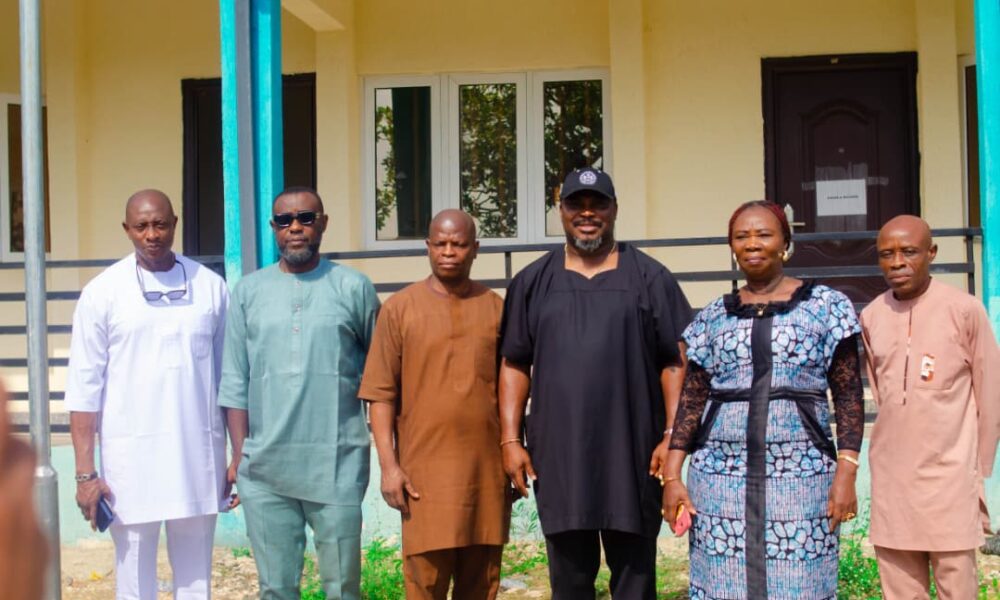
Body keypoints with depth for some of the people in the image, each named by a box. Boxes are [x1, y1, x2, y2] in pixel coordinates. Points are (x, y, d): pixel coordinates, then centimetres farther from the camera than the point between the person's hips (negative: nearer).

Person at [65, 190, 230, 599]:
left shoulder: (210, 286, 4)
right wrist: (85, 473, -6)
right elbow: (84, 386, -2)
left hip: (199, 453, 2)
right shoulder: (103, 292, -1)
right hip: (131, 456, -1)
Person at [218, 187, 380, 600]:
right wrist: (239, 454, 6)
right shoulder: (249, 292, 8)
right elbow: (234, 382, 10)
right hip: (264, 468, 2)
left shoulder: (353, 288, 3)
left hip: (338, 464, -2)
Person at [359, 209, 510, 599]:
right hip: (425, 467, -2)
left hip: (487, 466, 2)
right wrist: (389, 464, -9)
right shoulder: (400, 308, 1)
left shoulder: (496, 308, 8)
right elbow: (381, 393, -1)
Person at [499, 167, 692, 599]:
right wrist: (510, 439, 1)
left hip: (632, 454, -1)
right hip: (557, 456, 2)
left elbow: (675, 363, 0)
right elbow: (515, 365, 8)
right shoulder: (533, 282, 9)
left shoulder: (649, 278, 4)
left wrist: (672, 435, -8)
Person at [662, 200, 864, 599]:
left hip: (800, 480, -2)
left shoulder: (825, 306, 4)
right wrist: (672, 476, 4)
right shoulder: (713, 318, 11)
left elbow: (849, 397, 1)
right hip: (721, 480, 2)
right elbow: (692, 400, 11)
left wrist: (846, 473, -8)